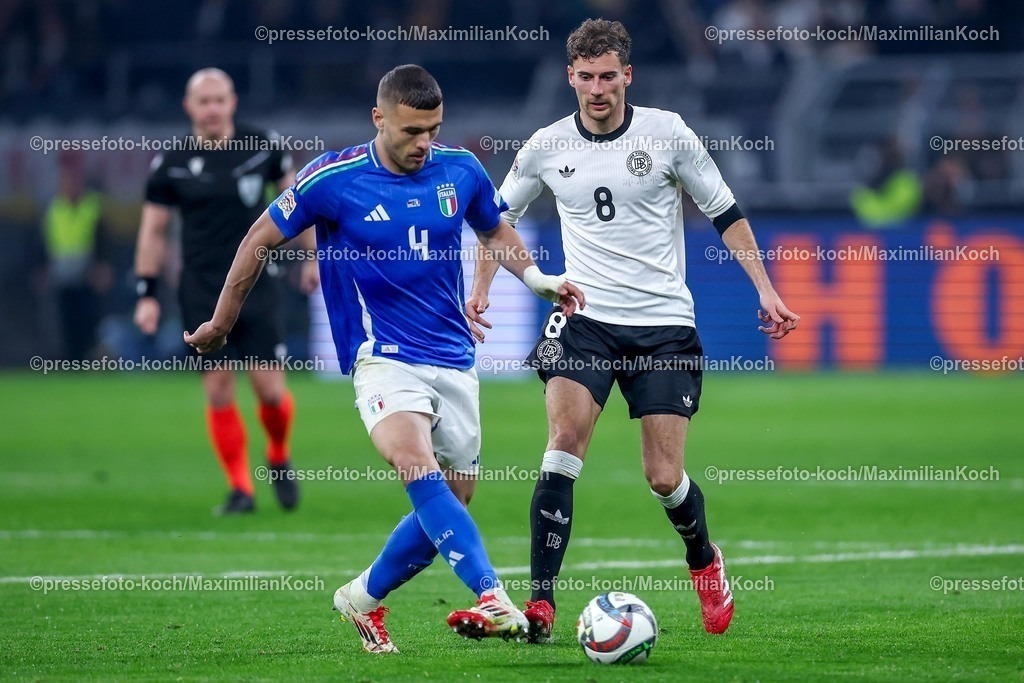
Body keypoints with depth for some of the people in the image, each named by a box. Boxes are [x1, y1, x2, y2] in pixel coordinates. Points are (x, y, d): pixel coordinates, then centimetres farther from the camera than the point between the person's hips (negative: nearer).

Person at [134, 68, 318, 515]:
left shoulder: (263, 147, 0)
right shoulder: (171, 165, -1)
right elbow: (153, 231, 6)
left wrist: (315, 256, 8)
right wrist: (146, 294, 2)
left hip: (255, 285, 0)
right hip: (201, 292, 0)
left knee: (270, 388, -6)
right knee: (218, 391, -2)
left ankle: (278, 458, 23)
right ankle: (240, 489, 8)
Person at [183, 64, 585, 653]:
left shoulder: (460, 170, 2)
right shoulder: (333, 179, -8)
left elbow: (496, 230, 22)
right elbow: (259, 241, 3)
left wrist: (537, 278, 4)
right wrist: (220, 325, 10)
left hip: (454, 360, 5)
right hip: (383, 358, -5)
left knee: (448, 507, 6)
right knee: (419, 468, -30)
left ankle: (364, 599, 29)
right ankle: (492, 599, -44)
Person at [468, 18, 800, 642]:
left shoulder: (667, 133, -4)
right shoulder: (548, 147, 2)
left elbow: (725, 212, 3)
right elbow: (501, 216, 19)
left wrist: (766, 289, -3)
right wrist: (481, 289, 8)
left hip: (664, 324, -1)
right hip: (586, 319, 1)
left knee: (664, 478, -2)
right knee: (563, 445, -20)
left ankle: (705, 560, 31)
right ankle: (541, 603, -20)